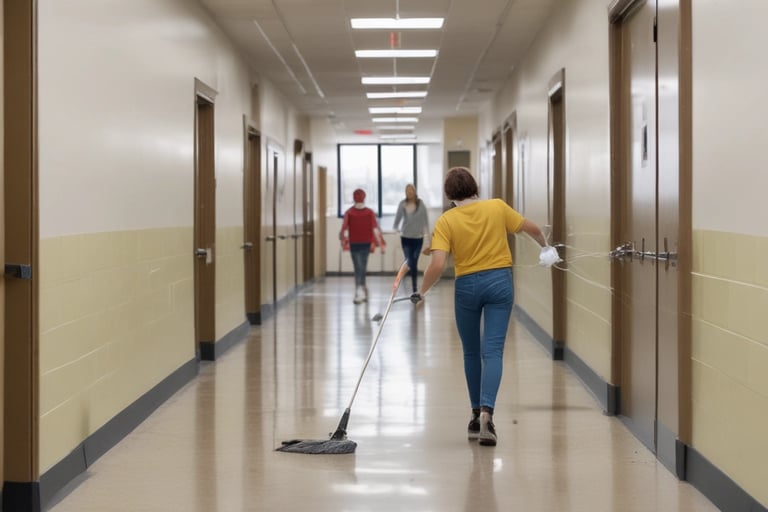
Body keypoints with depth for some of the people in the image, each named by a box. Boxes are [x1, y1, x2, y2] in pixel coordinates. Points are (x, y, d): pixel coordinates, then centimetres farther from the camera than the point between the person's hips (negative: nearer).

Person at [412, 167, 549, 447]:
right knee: (493, 351, -3)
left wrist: (422, 292, -3)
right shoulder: (497, 207, -1)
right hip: (499, 282, 0)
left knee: (472, 353, 16)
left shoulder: (446, 221, -7)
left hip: (466, 287, 0)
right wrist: (544, 244, 31)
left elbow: (437, 264, -17)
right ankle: (486, 411, -22)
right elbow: (533, 229, 10)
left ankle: (477, 416, 23)